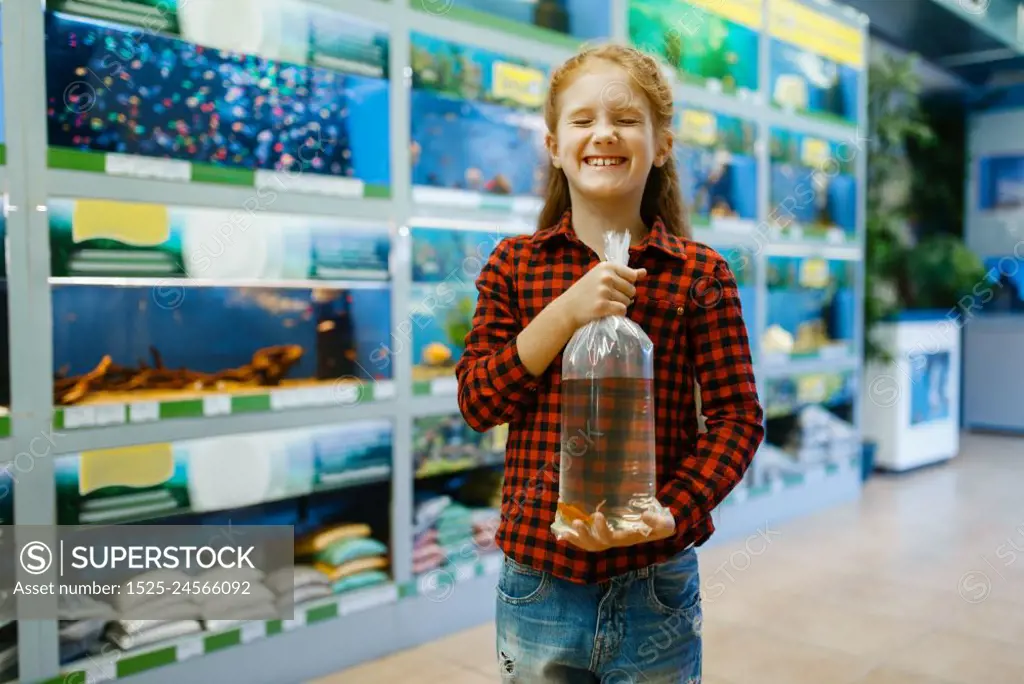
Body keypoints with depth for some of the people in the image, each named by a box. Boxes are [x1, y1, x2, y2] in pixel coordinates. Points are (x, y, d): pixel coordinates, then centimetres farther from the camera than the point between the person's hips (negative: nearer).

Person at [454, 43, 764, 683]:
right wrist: (566, 313, -17)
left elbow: (738, 416, -3)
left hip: (656, 583, -1)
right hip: (537, 578, 1)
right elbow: (476, 402, -5)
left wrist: (673, 512, -18)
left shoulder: (701, 273, -3)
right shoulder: (514, 263, 1)